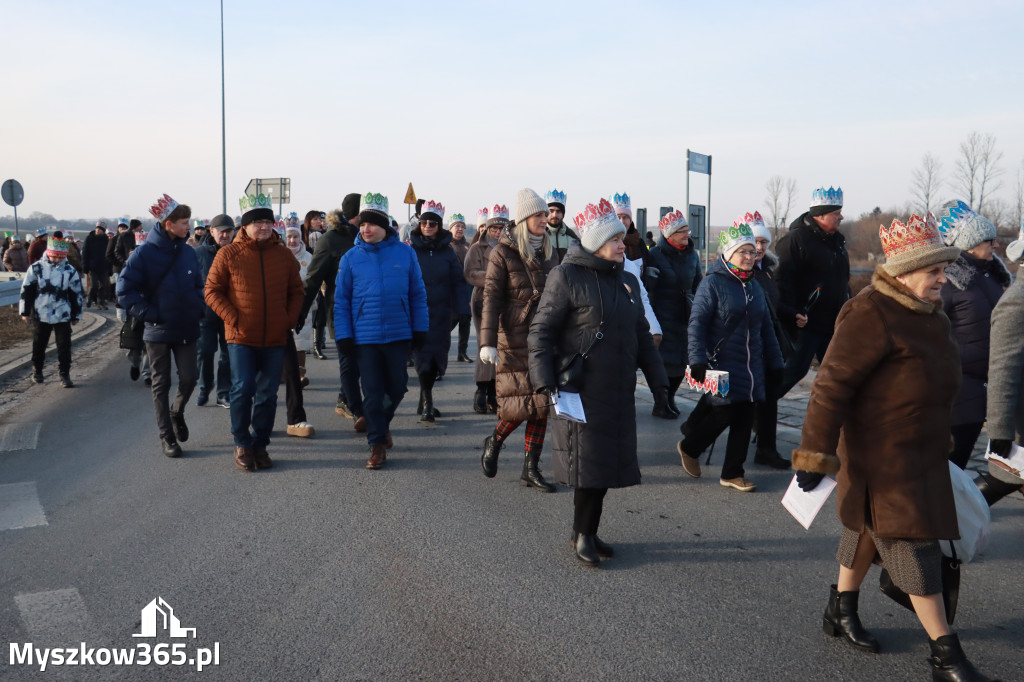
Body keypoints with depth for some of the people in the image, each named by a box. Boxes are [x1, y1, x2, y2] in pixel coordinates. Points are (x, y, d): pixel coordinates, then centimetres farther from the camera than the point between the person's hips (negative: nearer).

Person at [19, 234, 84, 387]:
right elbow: (27, 290, 3)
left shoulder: (70, 271, 0)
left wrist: (76, 315, 8)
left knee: (64, 346, -4)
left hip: (63, 316, 0)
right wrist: (25, 311, 2)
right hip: (40, 315, 0)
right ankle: (37, 370, 33)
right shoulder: (36, 268, -2)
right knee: (39, 345, 13)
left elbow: (76, 294, 7)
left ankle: (64, 375, 2)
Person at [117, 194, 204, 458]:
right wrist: (149, 314, -13)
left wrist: (197, 308, 2)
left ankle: (177, 412, 28)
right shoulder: (144, 253, -10)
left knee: (189, 377, -3)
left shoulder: (188, 252, 4)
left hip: (186, 328, 3)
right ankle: (166, 436, 16)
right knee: (161, 384, 6)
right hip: (158, 330, -3)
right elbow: (125, 290, -10)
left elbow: (198, 286, 17)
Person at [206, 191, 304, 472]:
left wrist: (290, 320, 2)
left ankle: (260, 445, 20)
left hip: (275, 338, 3)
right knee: (242, 389, -7)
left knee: (268, 394, 7)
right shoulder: (229, 254, -2)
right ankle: (242, 444, 11)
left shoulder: (283, 255, 7)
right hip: (241, 337, -3)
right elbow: (212, 291, 2)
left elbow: (296, 291, 15)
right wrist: (232, 318, -9)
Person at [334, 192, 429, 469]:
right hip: (365, 337, -1)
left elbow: (418, 294, 5)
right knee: (372, 392, 3)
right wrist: (343, 336, -2)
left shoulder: (405, 253, -1)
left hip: (398, 335, 1)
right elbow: (341, 300, 3)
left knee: (397, 388, 11)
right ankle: (377, 444, 14)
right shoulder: (351, 258, 0)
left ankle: (382, 424, 39)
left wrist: (420, 329, 3)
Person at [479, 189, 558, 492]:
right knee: (522, 401, -5)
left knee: (541, 401, 2)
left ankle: (531, 468, 11)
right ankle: (494, 441, 25)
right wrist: (487, 342, -18)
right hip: (515, 338, -5)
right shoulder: (503, 252, -5)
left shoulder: (547, 250, 12)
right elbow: (491, 296, -11)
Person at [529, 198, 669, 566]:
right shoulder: (567, 276, -7)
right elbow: (541, 331, -9)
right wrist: (545, 381, -18)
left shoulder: (627, 280, 14)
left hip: (619, 391, 7)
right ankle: (583, 534, 13)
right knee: (587, 463, -3)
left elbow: (642, 336, 20)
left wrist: (658, 381, 15)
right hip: (580, 390, -6)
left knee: (607, 462, 10)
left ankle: (586, 532, 23)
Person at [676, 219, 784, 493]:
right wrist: (698, 361, -21)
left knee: (744, 420, 5)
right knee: (723, 414, -9)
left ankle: (732, 474, 16)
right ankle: (688, 448, 19)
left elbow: (766, 328, 20)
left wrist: (774, 363, 20)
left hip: (751, 368, 7)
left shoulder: (754, 287, 14)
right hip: (721, 365, -6)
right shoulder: (712, 283, -7)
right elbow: (696, 324, -12)